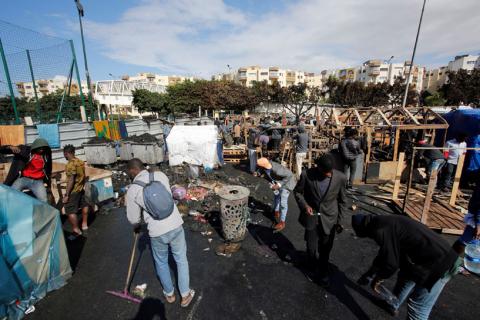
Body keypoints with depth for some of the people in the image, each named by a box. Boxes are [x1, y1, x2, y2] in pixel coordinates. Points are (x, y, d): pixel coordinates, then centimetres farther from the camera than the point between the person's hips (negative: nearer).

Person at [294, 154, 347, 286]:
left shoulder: (340, 178, -16)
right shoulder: (307, 175, -19)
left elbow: (342, 201, -1)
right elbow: (297, 191, -2)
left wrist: (339, 221, 2)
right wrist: (304, 205, -17)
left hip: (329, 219, 1)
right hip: (311, 217, 0)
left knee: (325, 249, 13)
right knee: (311, 248, 7)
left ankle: (323, 272, 42)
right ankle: (314, 267, 41)